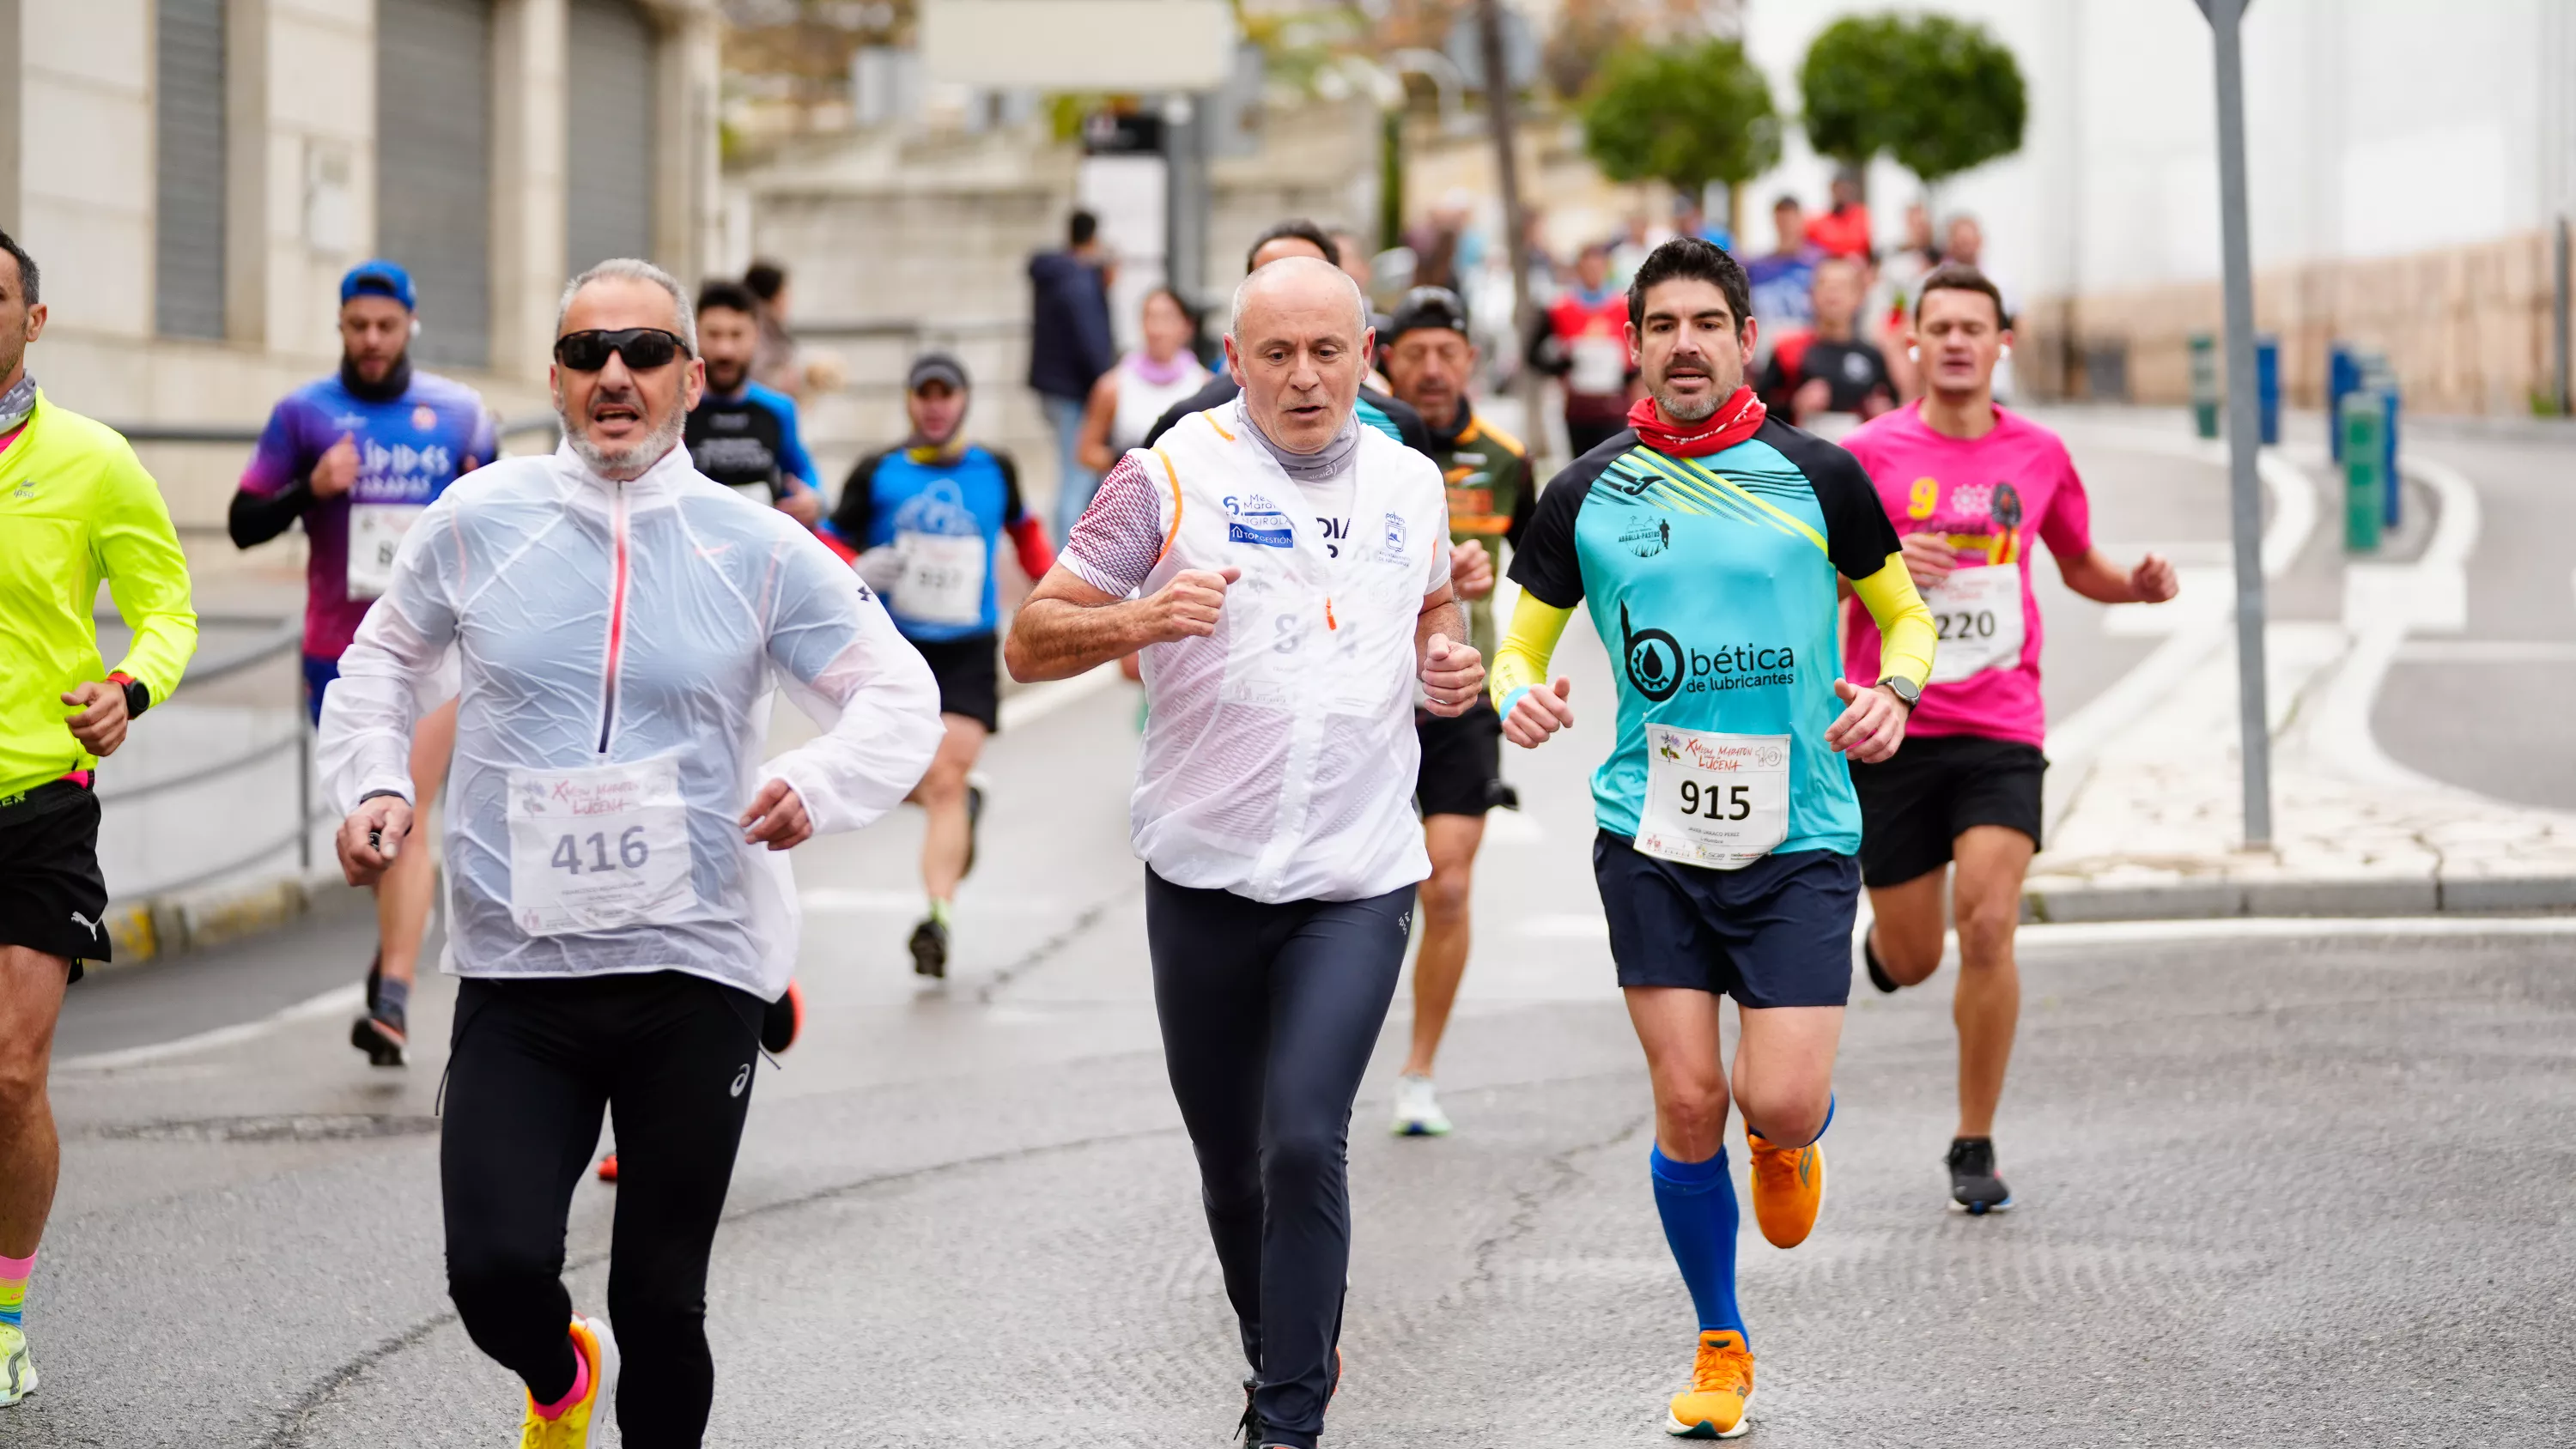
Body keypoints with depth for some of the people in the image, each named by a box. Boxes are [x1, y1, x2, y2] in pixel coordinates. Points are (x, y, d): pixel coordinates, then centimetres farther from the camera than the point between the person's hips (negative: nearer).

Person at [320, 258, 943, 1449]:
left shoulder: (757, 549, 2)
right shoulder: (478, 522, 4)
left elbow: (900, 694, 7)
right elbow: (381, 662, 20)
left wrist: (816, 783, -12)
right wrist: (371, 781, 2)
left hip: (695, 977, 0)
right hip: (515, 975, 0)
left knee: (660, 1298, 3)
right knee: (495, 1269, -13)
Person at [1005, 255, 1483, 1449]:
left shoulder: (1408, 482, 7)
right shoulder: (1172, 477, -5)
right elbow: (1029, 641, -7)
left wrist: (1445, 657, 4)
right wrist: (1142, 617, -26)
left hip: (1359, 879, 0)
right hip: (1207, 874, 0)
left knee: (1305, 1139, -14)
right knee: (1229, 1157, 11)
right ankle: (1278, 1349, 37)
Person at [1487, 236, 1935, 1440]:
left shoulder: (1818, 477, -1)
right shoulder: (1583, 495, 2)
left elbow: (1904, 613, 11)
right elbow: (1520, 645, 10)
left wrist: (1895, 693, -9)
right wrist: (1520, 695, -13)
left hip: (1801, 838, -1)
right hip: (1651, 835, 1)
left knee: (1779, 1103, -11)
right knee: (1686, 1103, -2)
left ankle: (1792, 1140, 28)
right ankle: (1720, 1344, 18)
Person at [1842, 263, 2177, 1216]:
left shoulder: (2039, 455, 6)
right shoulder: (1870, 454, -2)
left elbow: (2079, 565, 21)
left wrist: (2137, 586, 0)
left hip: (2001, 734, 1)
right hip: (1892, 732, -1)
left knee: (1988, 933, -15)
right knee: (1912, 960, 4)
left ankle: (1974, 1147, -1)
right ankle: (1877, 940, 45)